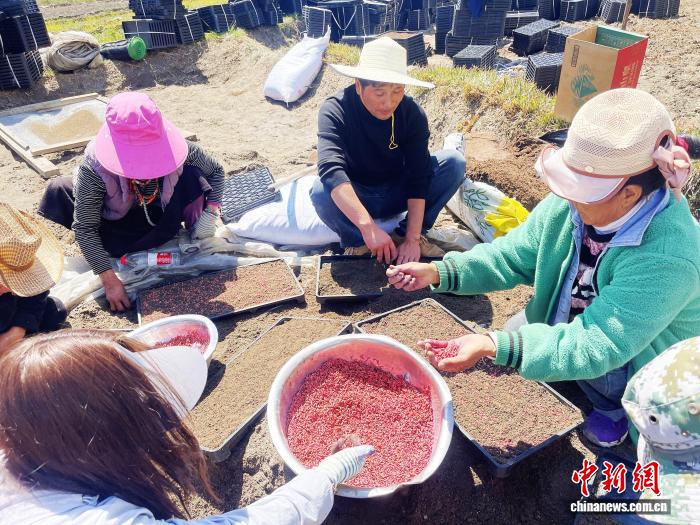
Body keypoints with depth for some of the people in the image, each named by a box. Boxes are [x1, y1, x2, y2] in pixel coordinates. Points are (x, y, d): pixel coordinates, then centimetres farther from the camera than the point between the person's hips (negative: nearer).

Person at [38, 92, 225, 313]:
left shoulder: (175, 149, -30)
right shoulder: (94, 167, -35)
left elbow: (216, 171, -13)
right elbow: (85, 228, -33)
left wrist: (210, 212, -28)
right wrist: (109, 280, -39)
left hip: (159, 215, 1)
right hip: (115, 221, 0)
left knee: (192, 176, -27)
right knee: (59, 190, -27)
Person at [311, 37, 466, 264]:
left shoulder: (412, 113, -16)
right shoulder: (336, 110, -24)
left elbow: (418, 175, -21)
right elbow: (331, 170, -40)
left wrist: (412, 239, -30)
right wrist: (368, 226, -53)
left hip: (398, 193, 3)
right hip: (354, 198, -2)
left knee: (454, 162, -19)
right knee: (321, 192, -36)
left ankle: (405, 234, -10)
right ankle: (355, 242, -9)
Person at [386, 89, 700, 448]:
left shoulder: (667, 258, -40)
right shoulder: (572, 204, -22)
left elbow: (597, 345, -42)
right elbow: (512, 256, -13)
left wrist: (493, 346, -50)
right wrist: (437, 273, -27)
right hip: (584, 319, 6)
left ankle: (616, 408, 4)